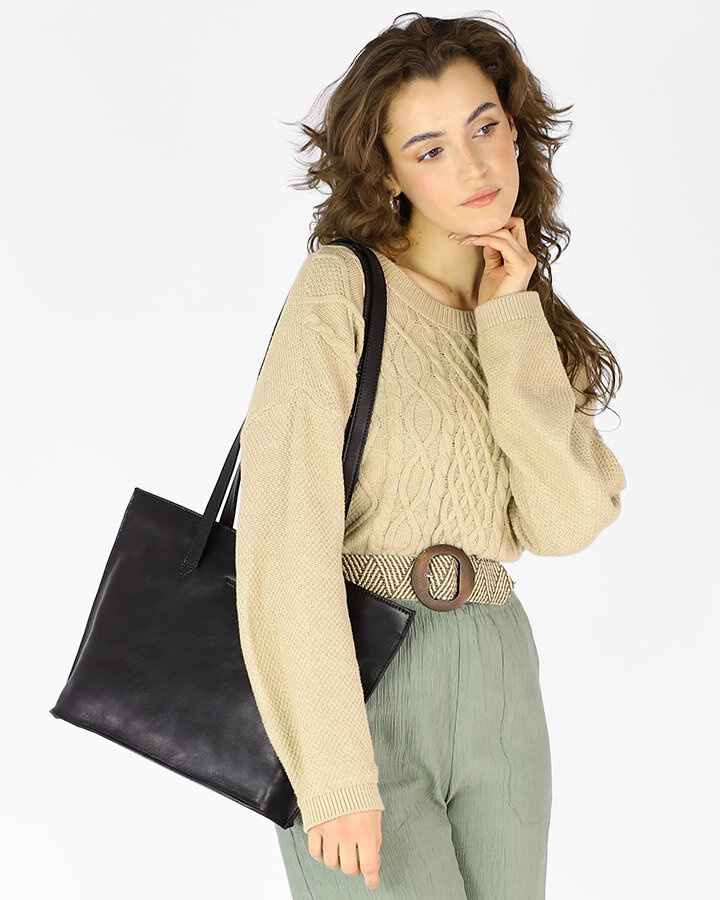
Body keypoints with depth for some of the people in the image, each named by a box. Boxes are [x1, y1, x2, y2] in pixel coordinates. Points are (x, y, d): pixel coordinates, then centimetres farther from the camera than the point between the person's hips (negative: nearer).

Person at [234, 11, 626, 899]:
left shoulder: (534, 323, 11)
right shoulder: (341, 286, -6)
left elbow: (564, 522, -4)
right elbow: (286, 538, -14)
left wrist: (512, 321, -5)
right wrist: (335, 774, -18)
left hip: (497, 682, 6)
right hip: (353, 680, -5)